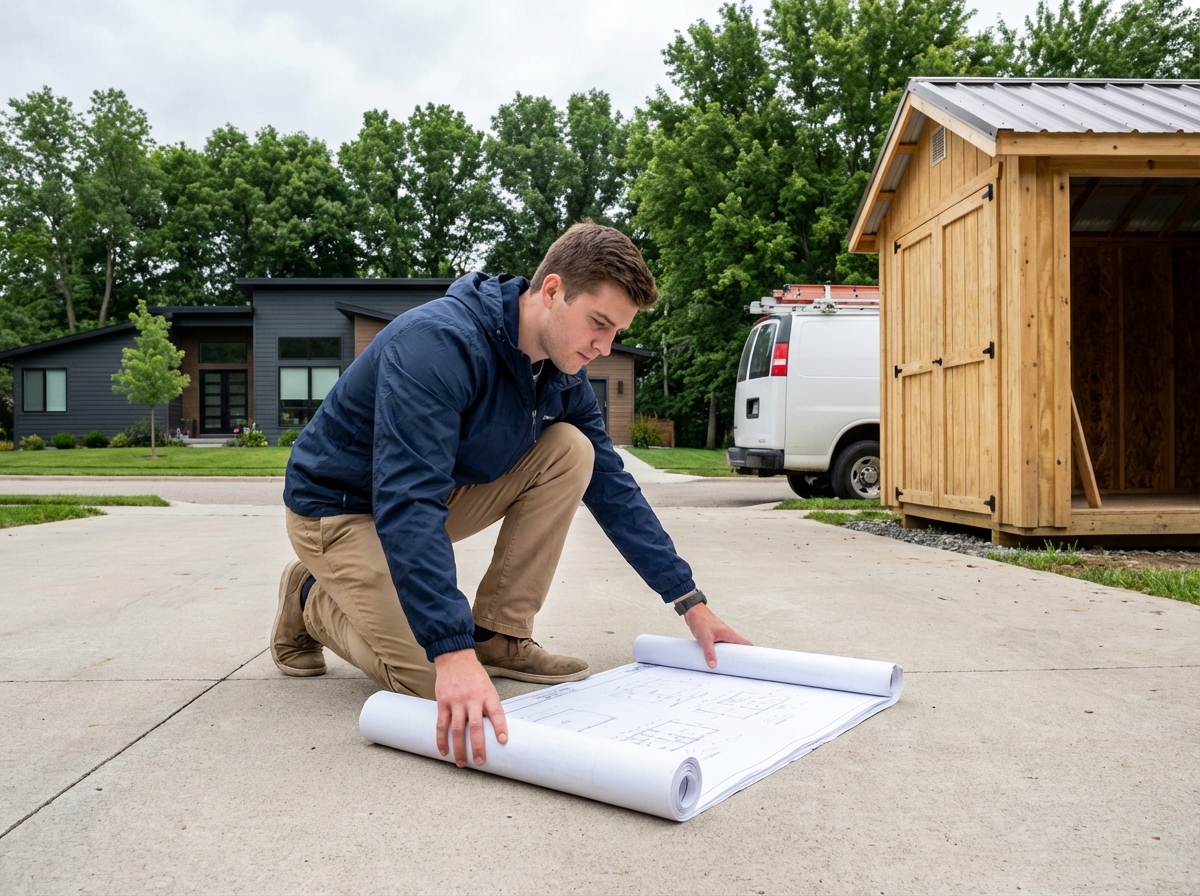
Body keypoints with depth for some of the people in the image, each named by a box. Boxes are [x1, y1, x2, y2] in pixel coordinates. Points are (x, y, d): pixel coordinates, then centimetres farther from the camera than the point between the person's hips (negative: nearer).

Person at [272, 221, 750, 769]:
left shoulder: (561, 375, -7)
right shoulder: (438, 342, -32)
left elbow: (611, 487, -1)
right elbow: (406, 501, -40)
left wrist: (690, 602, -3)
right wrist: (453, 652, -47)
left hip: (441, 492, 7)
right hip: (341, 507, -7)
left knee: (571, 453, -12)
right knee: (431, 678, -22)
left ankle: (499, 637, -4)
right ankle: (312, 600, 7)